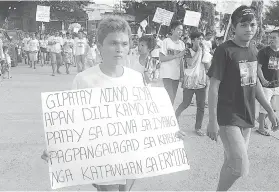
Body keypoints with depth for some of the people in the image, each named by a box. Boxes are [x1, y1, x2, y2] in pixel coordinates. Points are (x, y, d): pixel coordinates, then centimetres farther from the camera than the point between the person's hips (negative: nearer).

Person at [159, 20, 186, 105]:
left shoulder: (182, 43, 10)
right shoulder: (166, 41, -6)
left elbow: (181, 60, 14)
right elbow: (161, 58, -12)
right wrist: (177, 55, -16)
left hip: (177, 74, 5)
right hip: (167, 73, -5)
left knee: (173, 98, 9)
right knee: (170, 97, -12)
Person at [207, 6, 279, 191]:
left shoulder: (253, 51, 8)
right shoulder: (224, 51, -14)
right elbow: (214, 87, -14)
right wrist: (213, 120, -17)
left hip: (247, 117, 7)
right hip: (228, 118, -7)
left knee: (233, 162, 12)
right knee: (241, 167, -10)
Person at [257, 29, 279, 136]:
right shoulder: (264, 52, -8)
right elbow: (258, 67, -11)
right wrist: (262, 79, -24)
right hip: (266, 84, -6)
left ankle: (262, 119, 39)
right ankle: (261, 127, 11)